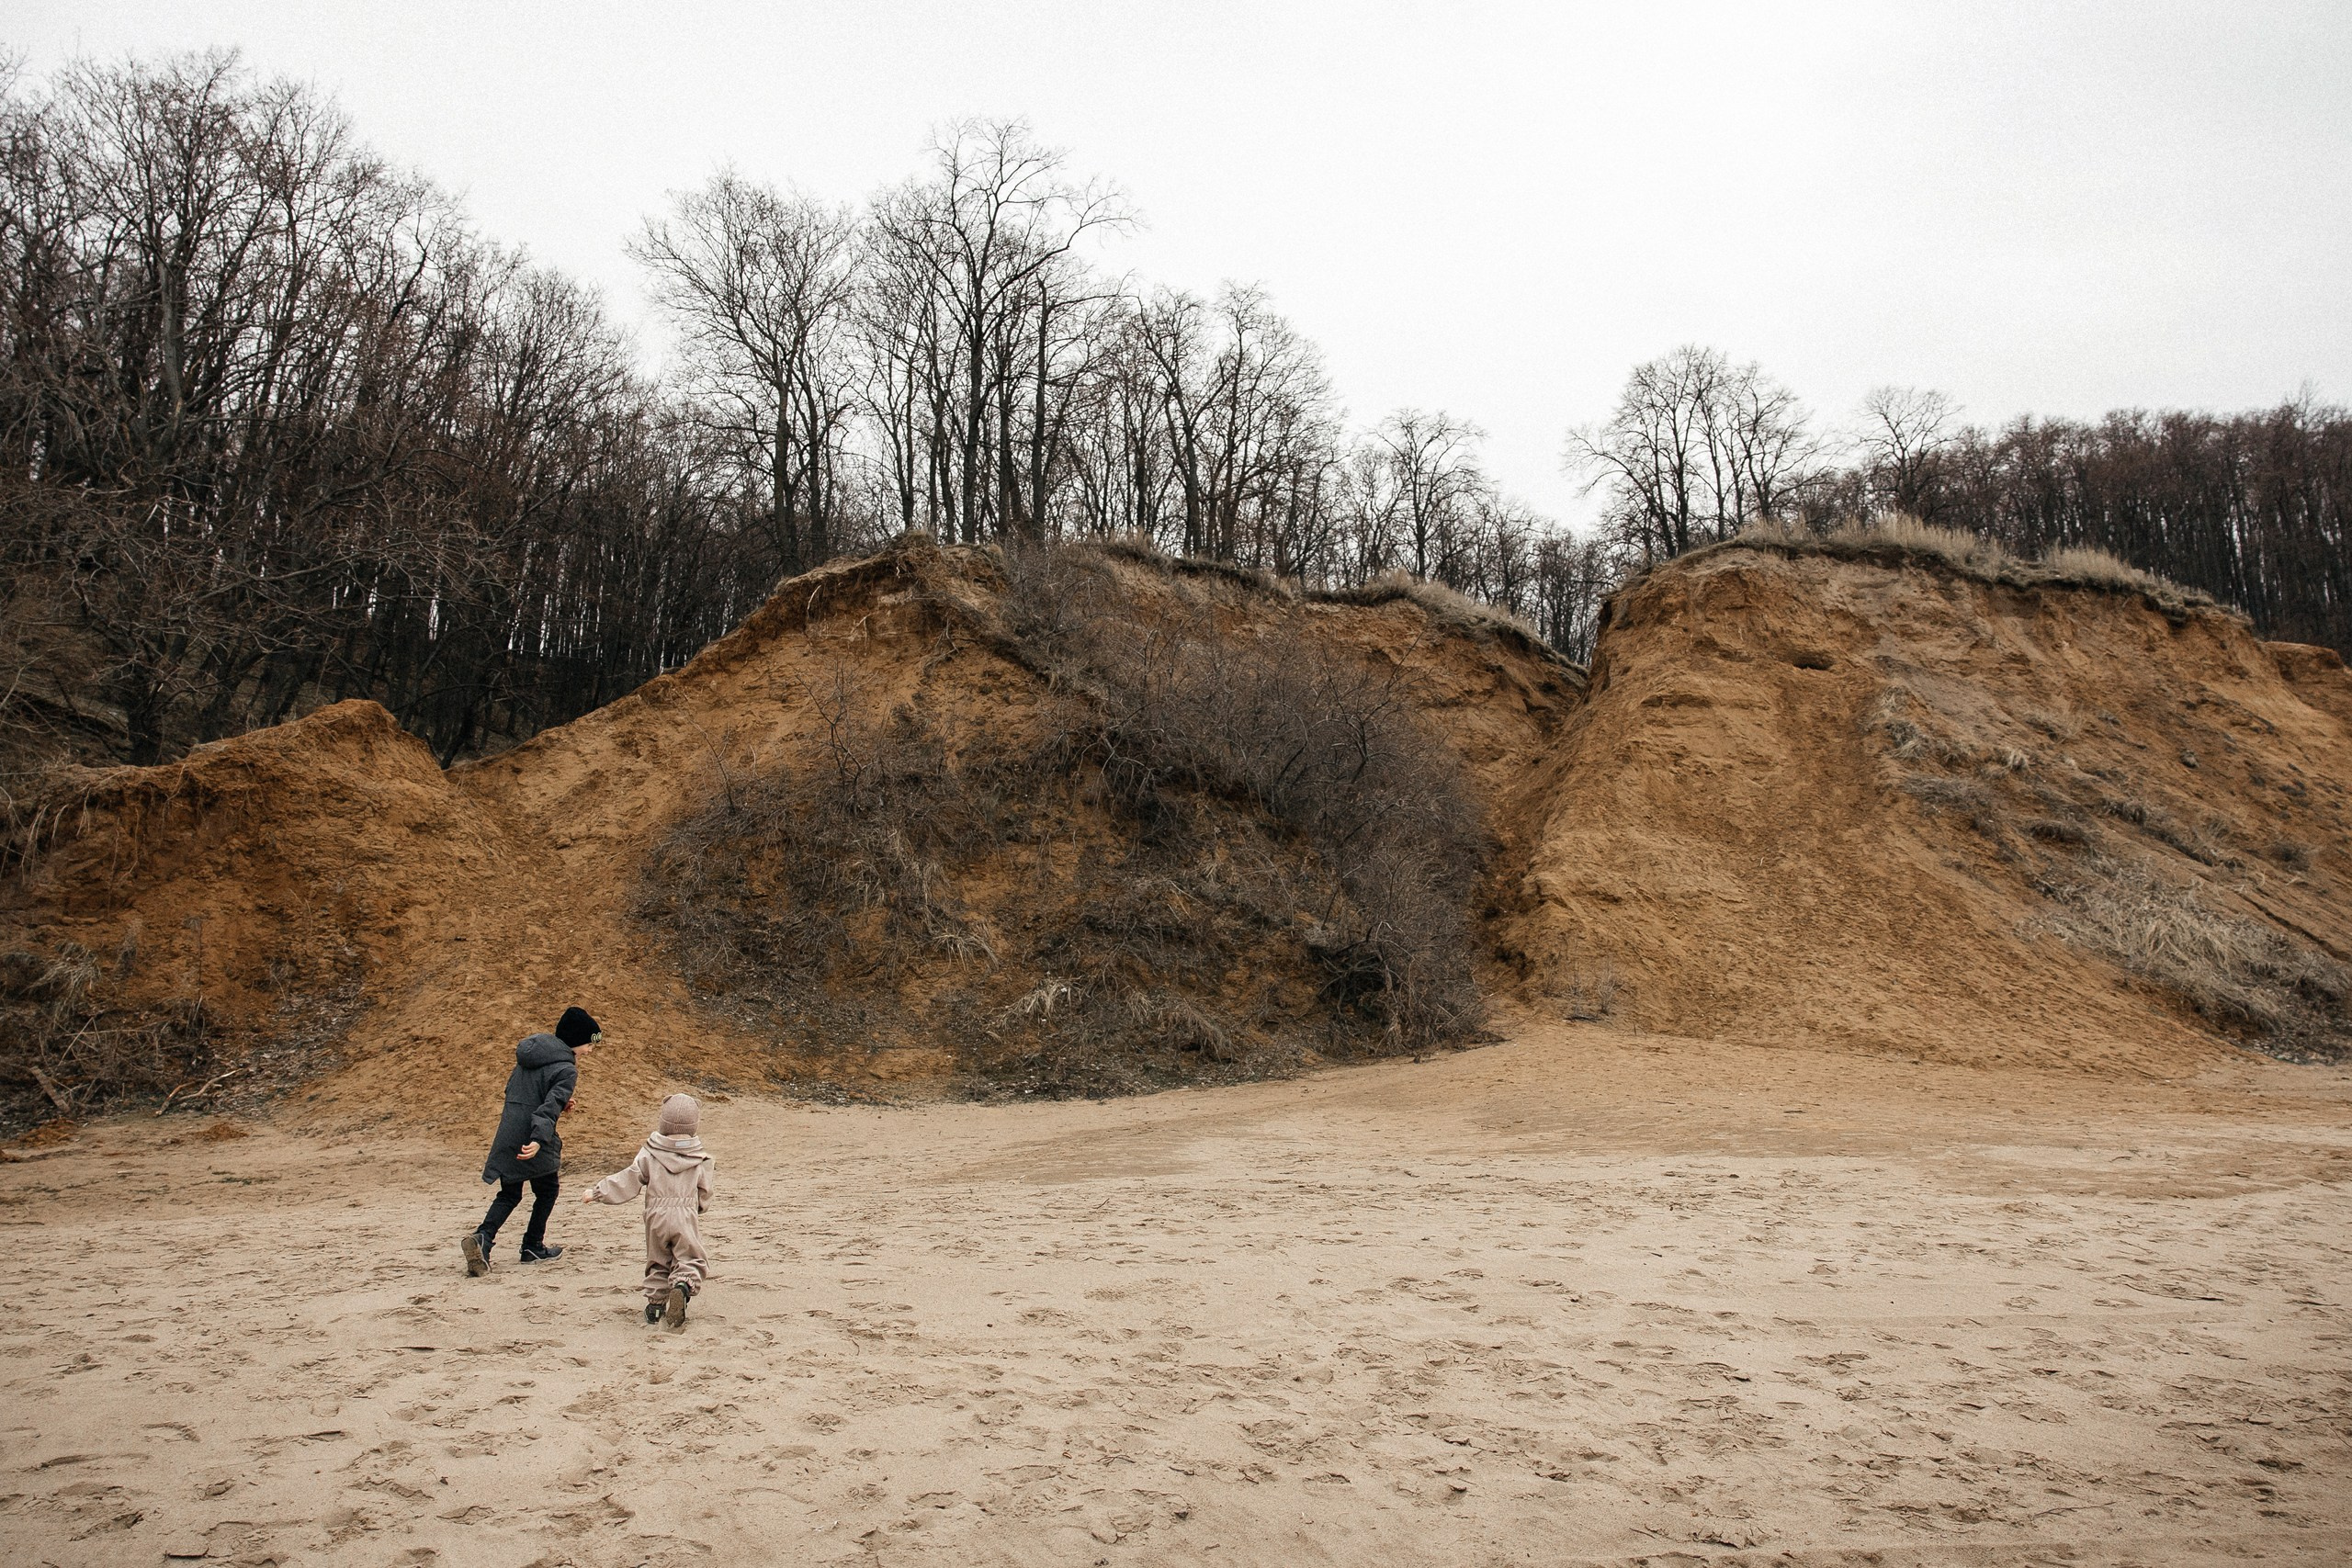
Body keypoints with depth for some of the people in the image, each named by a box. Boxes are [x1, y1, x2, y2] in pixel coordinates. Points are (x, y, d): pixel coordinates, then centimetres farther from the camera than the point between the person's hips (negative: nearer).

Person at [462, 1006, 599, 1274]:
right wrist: (539, 1139, -35)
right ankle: (533, 1248, 21)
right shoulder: (566, 1069, -13)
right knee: (547, 1191, 16)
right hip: (532, 1139, -6)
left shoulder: (529, 1055, 12)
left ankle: (482, 1236, -8)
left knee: (509, 1194, 16)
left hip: (507, 1135, 7)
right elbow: (549, 1108, -25)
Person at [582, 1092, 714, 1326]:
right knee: (691, 1260, 3)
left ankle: (655, 1303, 13)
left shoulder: (648, 1155, -2)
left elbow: (627, 1180, -1)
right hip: (686, 1219, -2)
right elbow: (704, 1194, 6)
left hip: (656, 1217, 2)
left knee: (658, 1263, 19)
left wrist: (597, 1192, 10)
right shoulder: (700, 1160, -1)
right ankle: (683, 1285, -27)